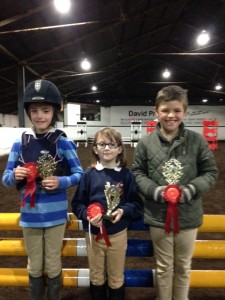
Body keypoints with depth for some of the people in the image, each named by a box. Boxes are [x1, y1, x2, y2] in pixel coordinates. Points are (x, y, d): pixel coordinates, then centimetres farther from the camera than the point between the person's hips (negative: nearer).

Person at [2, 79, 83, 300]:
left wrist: (61, 182, -21)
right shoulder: (19, 144, -5)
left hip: (55, 214, -2)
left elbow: (79, 174, -4)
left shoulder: (63, 143, -10)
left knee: (53, 265, 17)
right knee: (35, 266, 21)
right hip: (30, 215, 2)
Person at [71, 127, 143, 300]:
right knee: (96, 278, 21)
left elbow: (137, 204, -2)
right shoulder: (89, 174, -8)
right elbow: (77, 203, -3)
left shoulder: (126, 174, -7)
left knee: (116, 279, 20)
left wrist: (123, 211, -20)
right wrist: (87, 215, -21)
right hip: (94, 234, 1)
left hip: (118, 234, 0)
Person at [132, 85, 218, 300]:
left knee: (183, 267, 21)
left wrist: (190, 190, -17)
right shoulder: (146, 142, -7)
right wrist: (155, 191, -18)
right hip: (158, 215, 0)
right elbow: (137, 173, -1)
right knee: (164, 267, 19)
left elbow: (210, 172, -1)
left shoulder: (197, 141, -7)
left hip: (188, 216, 1)